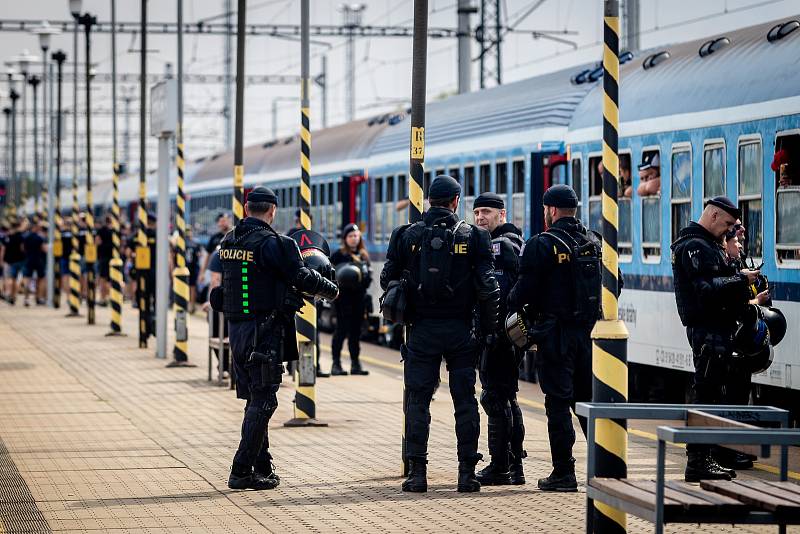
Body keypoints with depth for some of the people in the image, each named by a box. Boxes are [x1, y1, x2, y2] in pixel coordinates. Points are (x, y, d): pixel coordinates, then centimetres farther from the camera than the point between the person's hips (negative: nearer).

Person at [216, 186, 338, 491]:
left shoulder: (228, 242, 8)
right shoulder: (270, 243, -15)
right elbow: (301, 277, -11)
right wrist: (331, 290, 8)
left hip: (236, 328, 8)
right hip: (264, 330, -8)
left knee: (254, 399, 16)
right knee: (263, 401, -4)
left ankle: (262, 467, 22)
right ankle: (242, 472, -7)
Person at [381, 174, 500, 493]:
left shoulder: (408, 236, 1)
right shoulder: (472, 237, -2)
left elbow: (387, 279, 3)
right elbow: (488, 287, -5)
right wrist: (489, 328, 3)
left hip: (421, 330, 0)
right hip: (460, 329, 0)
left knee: (418, 399, 5)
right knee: (465, 399, 6)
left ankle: (417, 472, 1)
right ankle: (467, 472, 4)